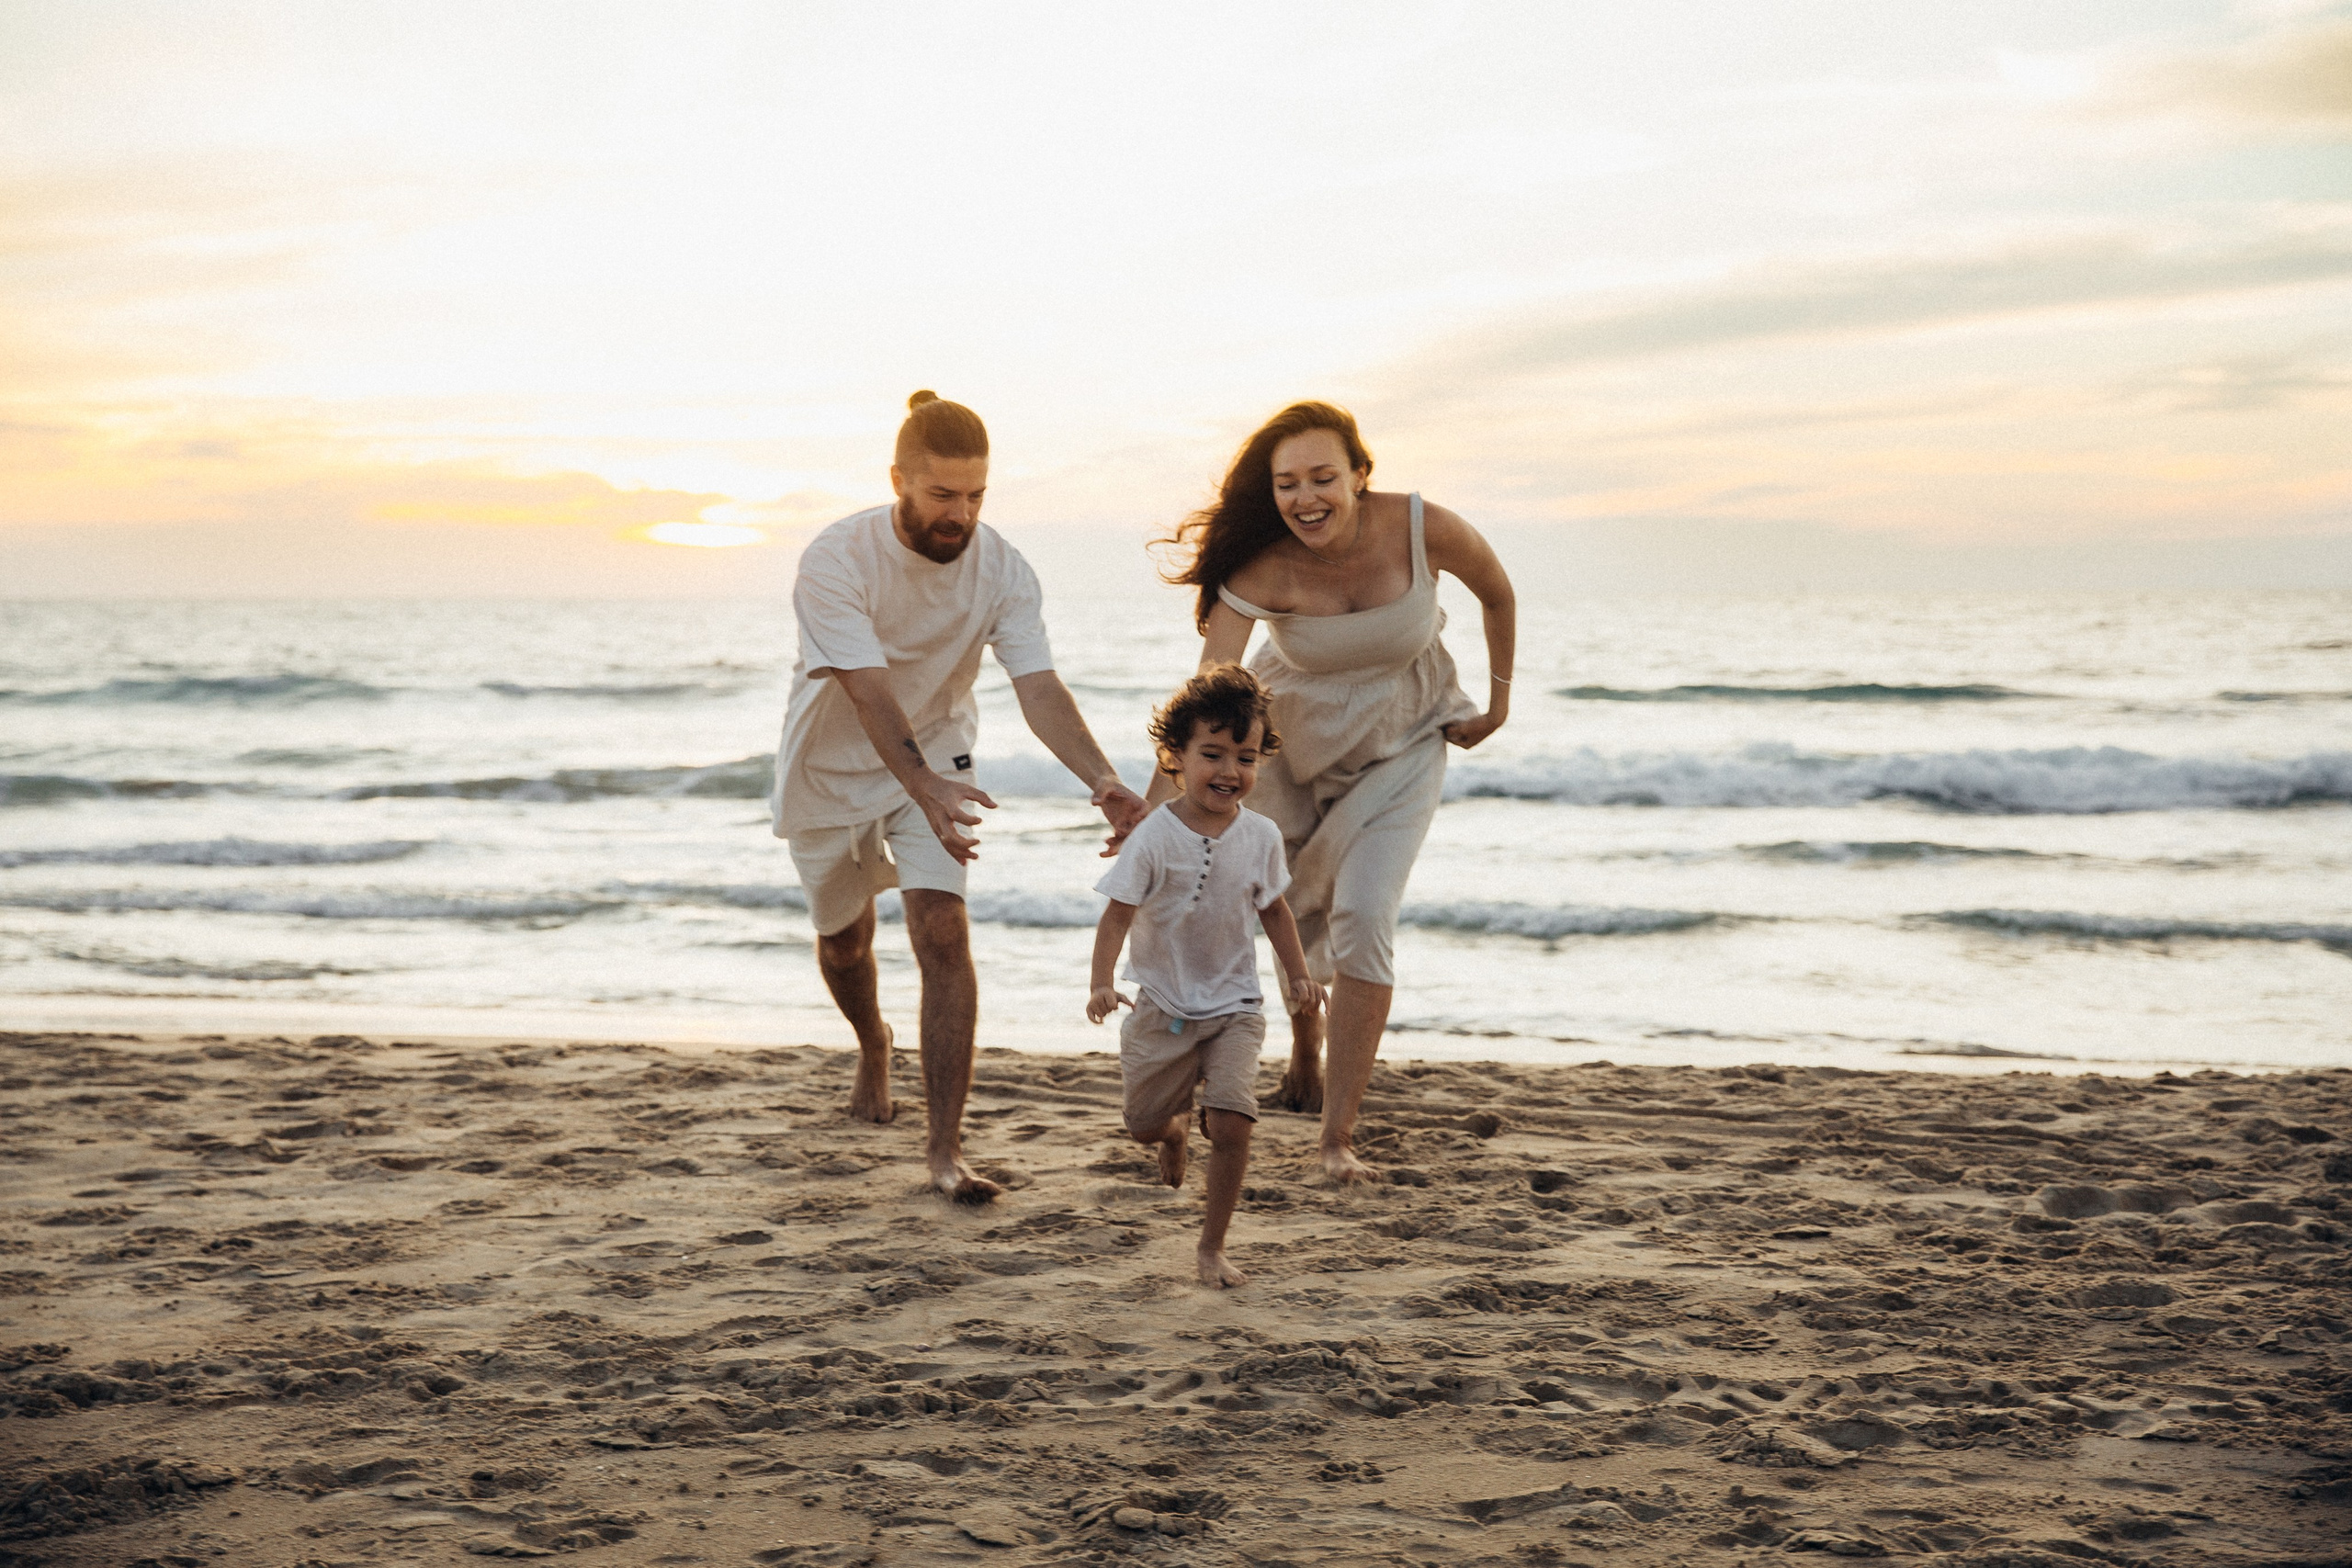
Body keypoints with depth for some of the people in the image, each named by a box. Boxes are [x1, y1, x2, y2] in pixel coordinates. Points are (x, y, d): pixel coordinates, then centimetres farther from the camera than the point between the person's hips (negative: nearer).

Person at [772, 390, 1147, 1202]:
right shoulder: (835, 562, -28)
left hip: (936, 757, 1)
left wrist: (1105, 783, -46)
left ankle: (945, 1147, -14)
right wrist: (924, 787, -55)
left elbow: (1039, 687, -29)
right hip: (835, 767, 0)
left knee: (943, 934, -18)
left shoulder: (1001, 570, -19)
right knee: (843, 942, 17)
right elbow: (869, 691, -38)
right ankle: (872, 1045, 53)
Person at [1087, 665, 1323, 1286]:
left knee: (1232, 1122, -15)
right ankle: (1179, 1125, 49)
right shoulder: (1155, 838, -16)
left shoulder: (1261, 837, -5)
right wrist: (1102, 984, -30)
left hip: (1233, 1007, 1)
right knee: (1143, 1125, 10)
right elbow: (1117, 914, -17)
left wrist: (1298, 976, 4)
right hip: (1161, 1007, -1)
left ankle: (1213, 1247, 2)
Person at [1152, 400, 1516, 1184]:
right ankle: (1304, 1054, 50)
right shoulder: (1263, 569, -29)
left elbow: (1497, 593, -4)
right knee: (1295, 911, 17)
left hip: (1401, 745, -1)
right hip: (1291, 740, 1)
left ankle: (1339, 1135, -11)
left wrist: (1498, 699, 3)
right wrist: (1153, 812, -46)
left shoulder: (1426, 530, -27)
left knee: (1363, 921, -16)